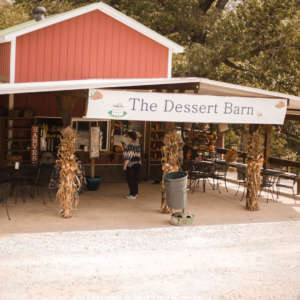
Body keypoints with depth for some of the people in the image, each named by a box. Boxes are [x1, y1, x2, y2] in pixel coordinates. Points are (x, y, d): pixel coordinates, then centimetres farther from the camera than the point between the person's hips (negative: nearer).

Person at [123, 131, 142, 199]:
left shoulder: (130, 145, -16)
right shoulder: (138, 144, 9)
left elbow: (128, 156, -18)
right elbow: (138, 155, 12)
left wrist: (125, 165, -14)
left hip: (131, 164, -8)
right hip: (138, 163, 8)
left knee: (130, 179, -2)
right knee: (135, 179, 14)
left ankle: (132, 195, -2)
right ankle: (135, 193, 20)